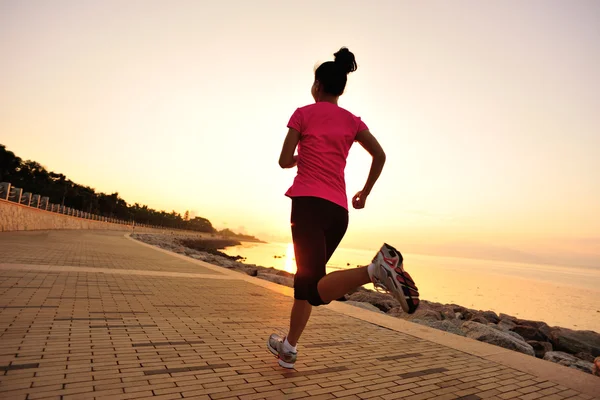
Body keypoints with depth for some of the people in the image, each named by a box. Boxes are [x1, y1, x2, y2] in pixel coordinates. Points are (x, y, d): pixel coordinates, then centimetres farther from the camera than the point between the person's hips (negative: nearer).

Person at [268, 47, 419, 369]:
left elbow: (285, 161, 1)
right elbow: (380, 155, 4)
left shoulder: (304, 113, 6)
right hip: (339, 210, 6)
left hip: (309, 203, -5)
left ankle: (375, 269, -39)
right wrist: (365, 192, 15)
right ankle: (288, 348, 26)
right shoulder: (352, 121, 15)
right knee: (306, 277, 18)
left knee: (316, 289, -14)